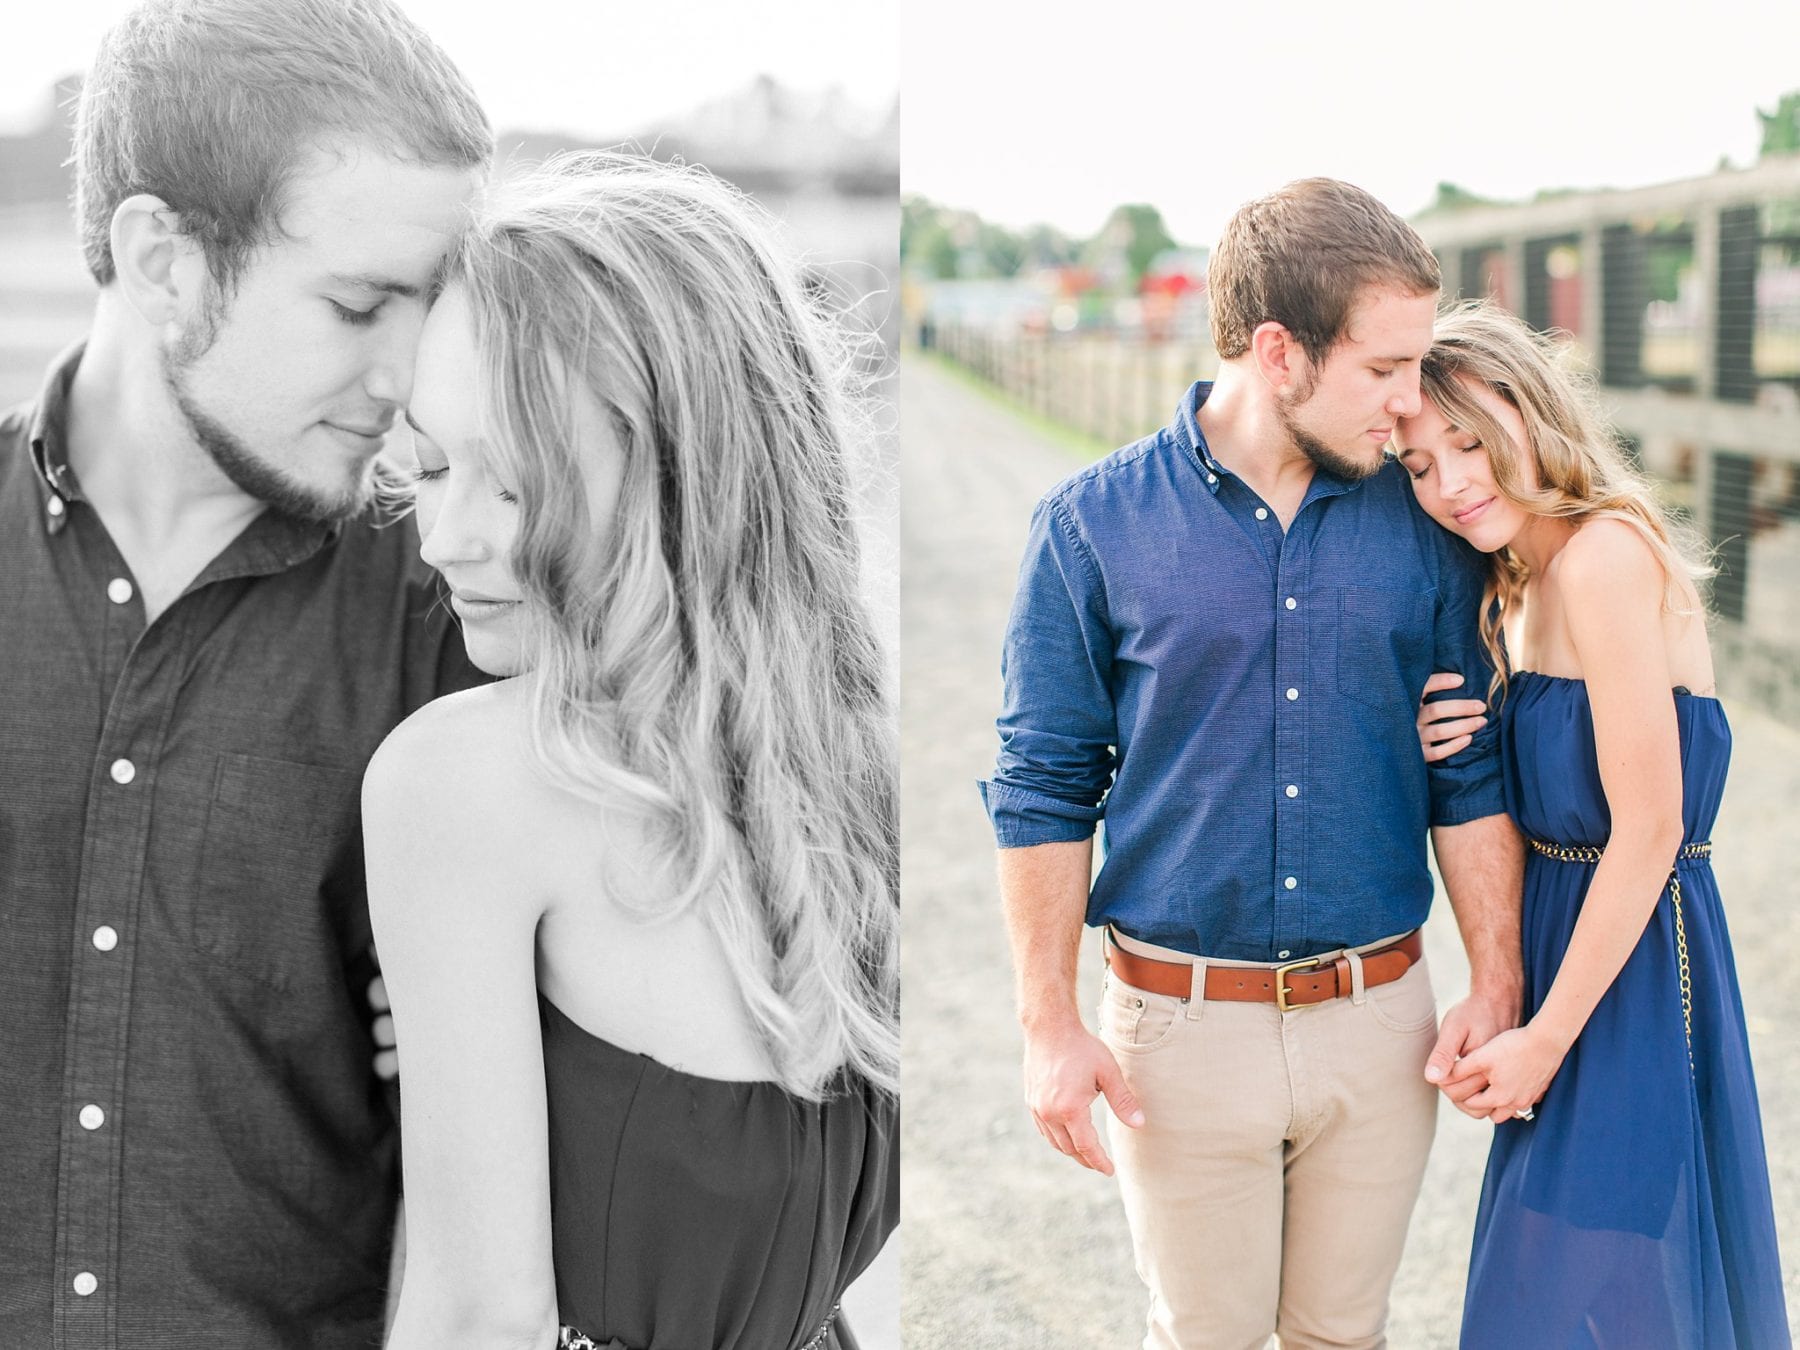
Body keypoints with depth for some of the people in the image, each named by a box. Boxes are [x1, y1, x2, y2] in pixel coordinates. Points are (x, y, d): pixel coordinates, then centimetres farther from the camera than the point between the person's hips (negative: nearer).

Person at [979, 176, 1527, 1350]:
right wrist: (1050, 1028, -6)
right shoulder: (1095, 525, -7)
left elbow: (1471, 776, 6)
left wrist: (1497, 990, 2)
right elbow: (1046, 788, -4)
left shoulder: (1423, 527, 0)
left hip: (1378, 1026, 2)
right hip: (1182, 1028, -2)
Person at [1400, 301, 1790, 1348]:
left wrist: (1545, 1039, -17)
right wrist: (1452, 752, -6)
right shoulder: (1521, 581, 9)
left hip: (1631, 970, -9)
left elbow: (1648, 829, -22)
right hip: (1577, 939, 9)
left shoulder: (1602, 554, -20)